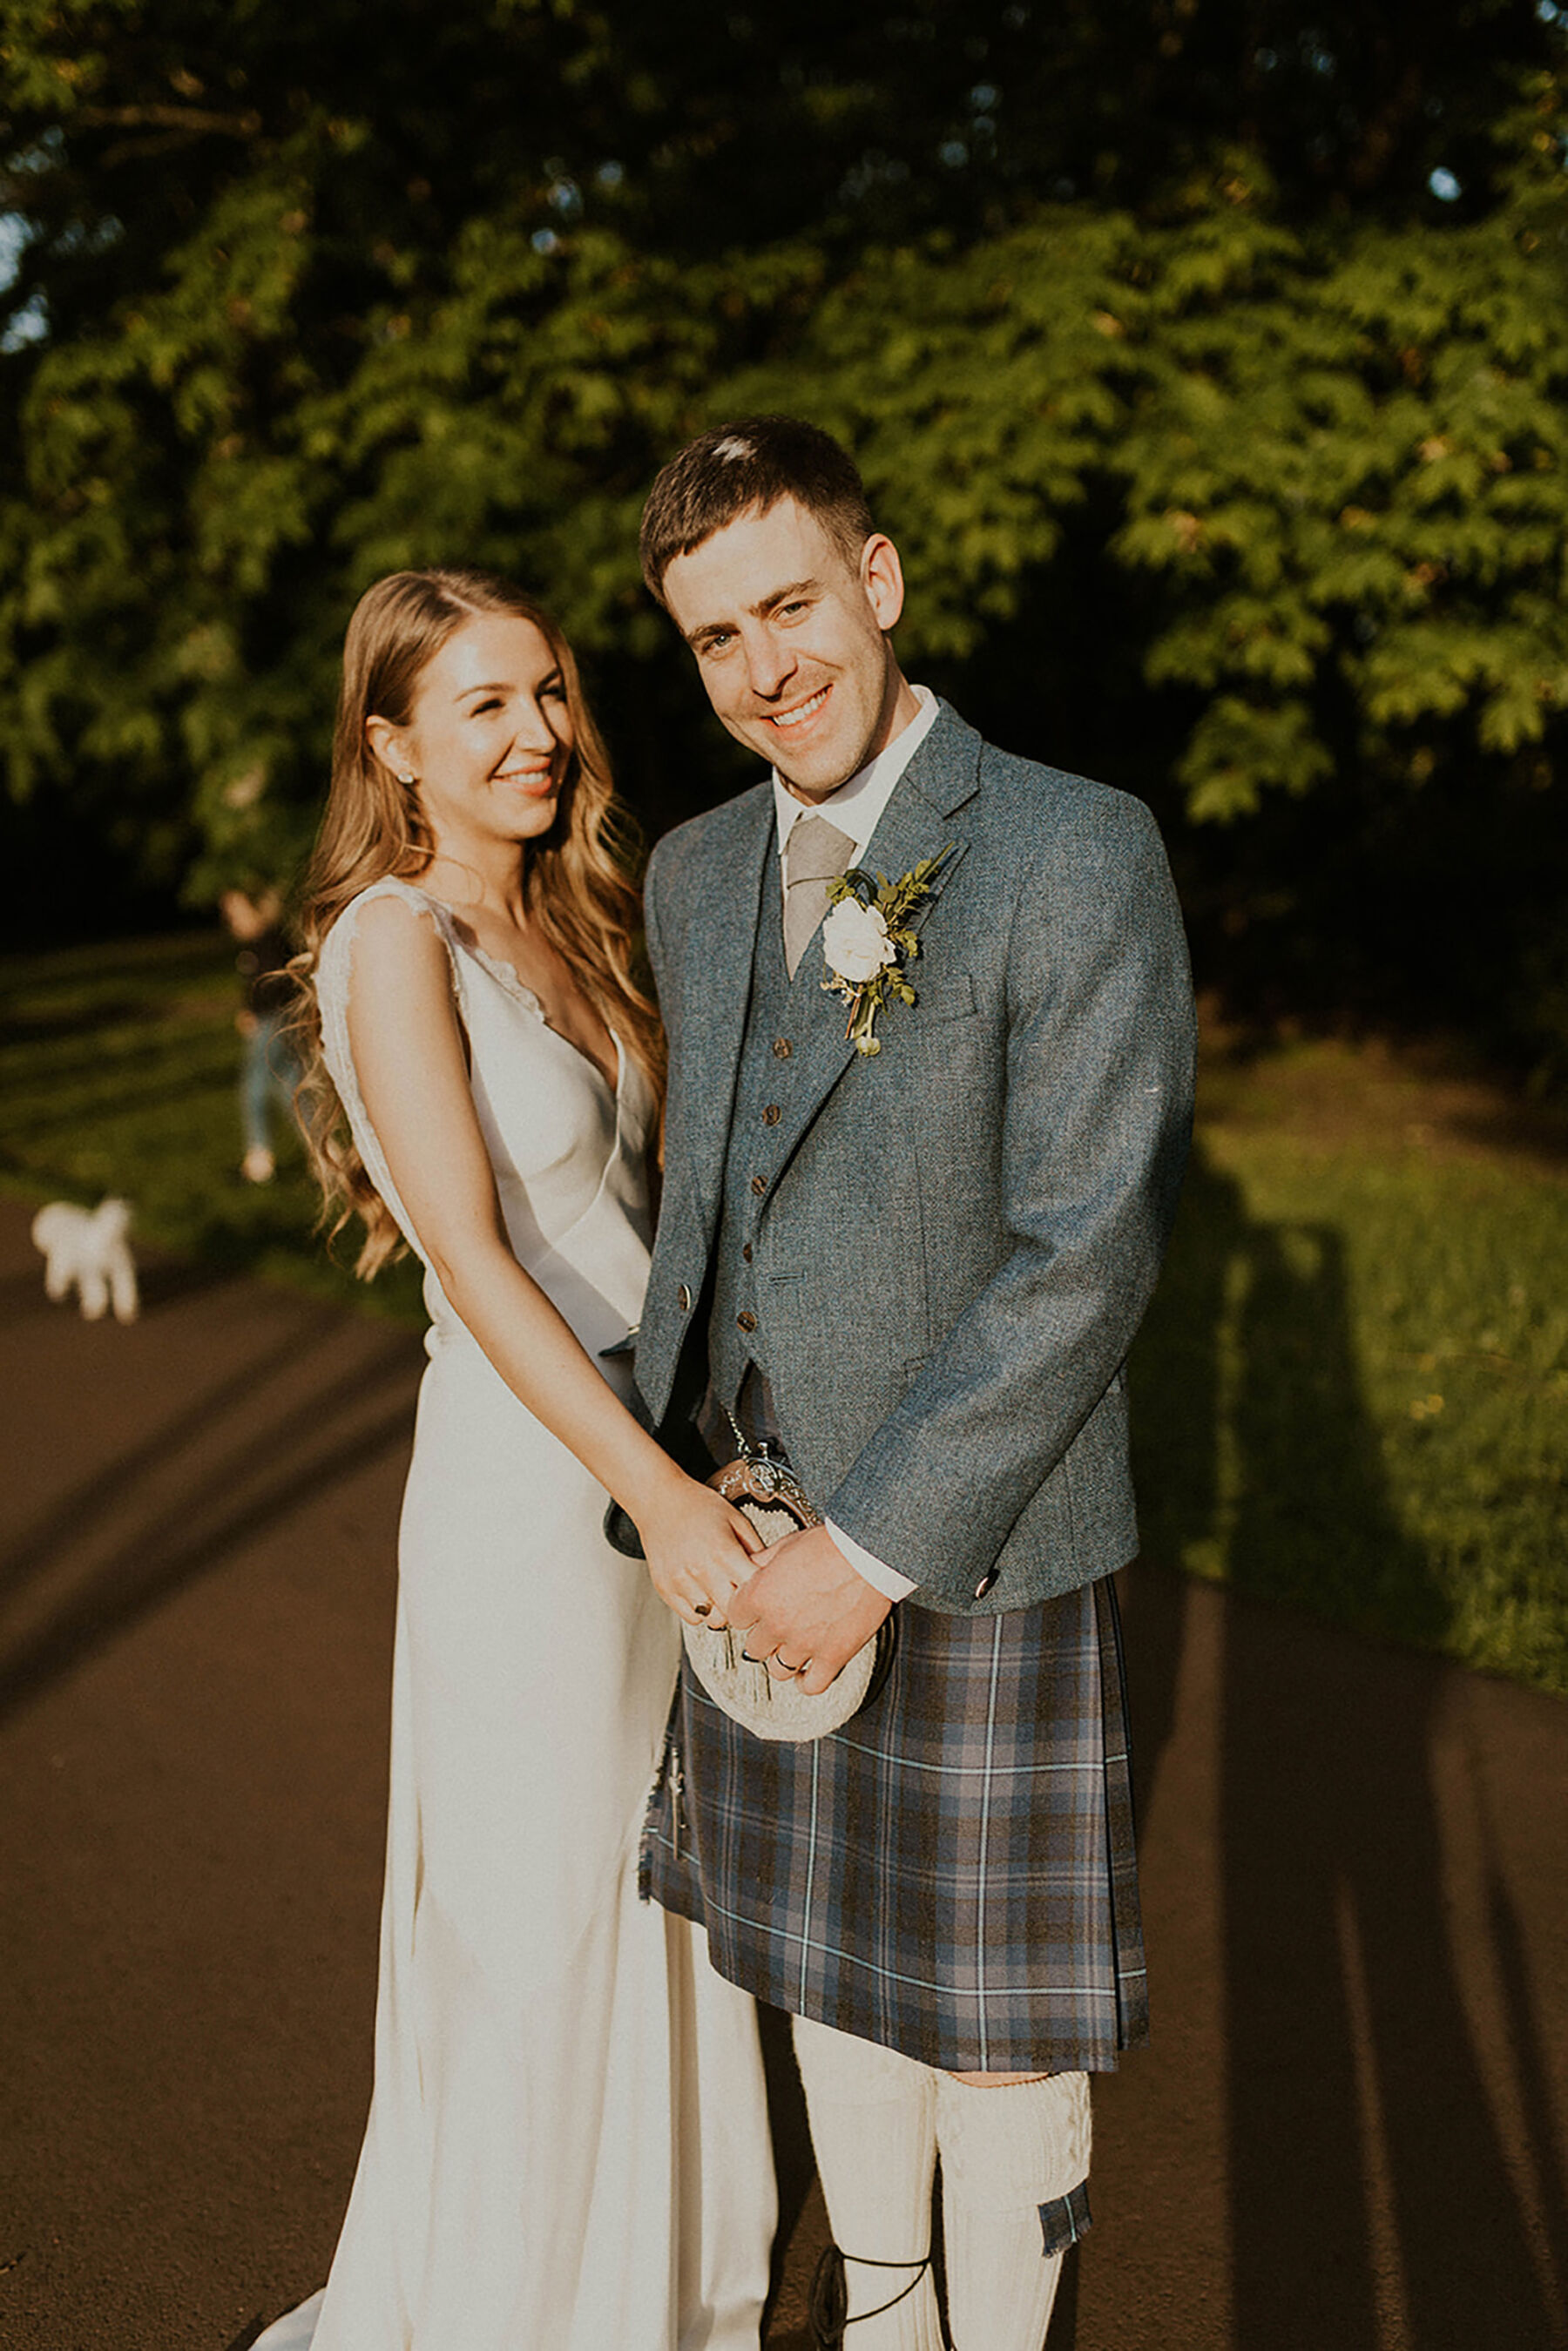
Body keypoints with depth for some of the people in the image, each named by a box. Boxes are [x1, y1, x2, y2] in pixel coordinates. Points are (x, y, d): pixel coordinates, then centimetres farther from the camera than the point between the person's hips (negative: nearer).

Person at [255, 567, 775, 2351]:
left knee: (648, 1891, 20)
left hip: (648, 1449, 8)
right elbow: (470, 1250, -24)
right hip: (523, 1472, -8)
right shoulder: (396, 941, -15)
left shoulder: (560, 926, 9)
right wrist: (651, 1486, -31)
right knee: (529, 1926, 7)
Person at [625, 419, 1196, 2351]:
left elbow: (1090, 1252, -20)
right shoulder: (696, 871, 5)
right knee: (826, 1952, 21)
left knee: (990, 2011, 10)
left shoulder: (1080, 853, -16)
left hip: (977, 1546, -6)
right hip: (764, 1527, 6)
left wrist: (877, 1546, -20)